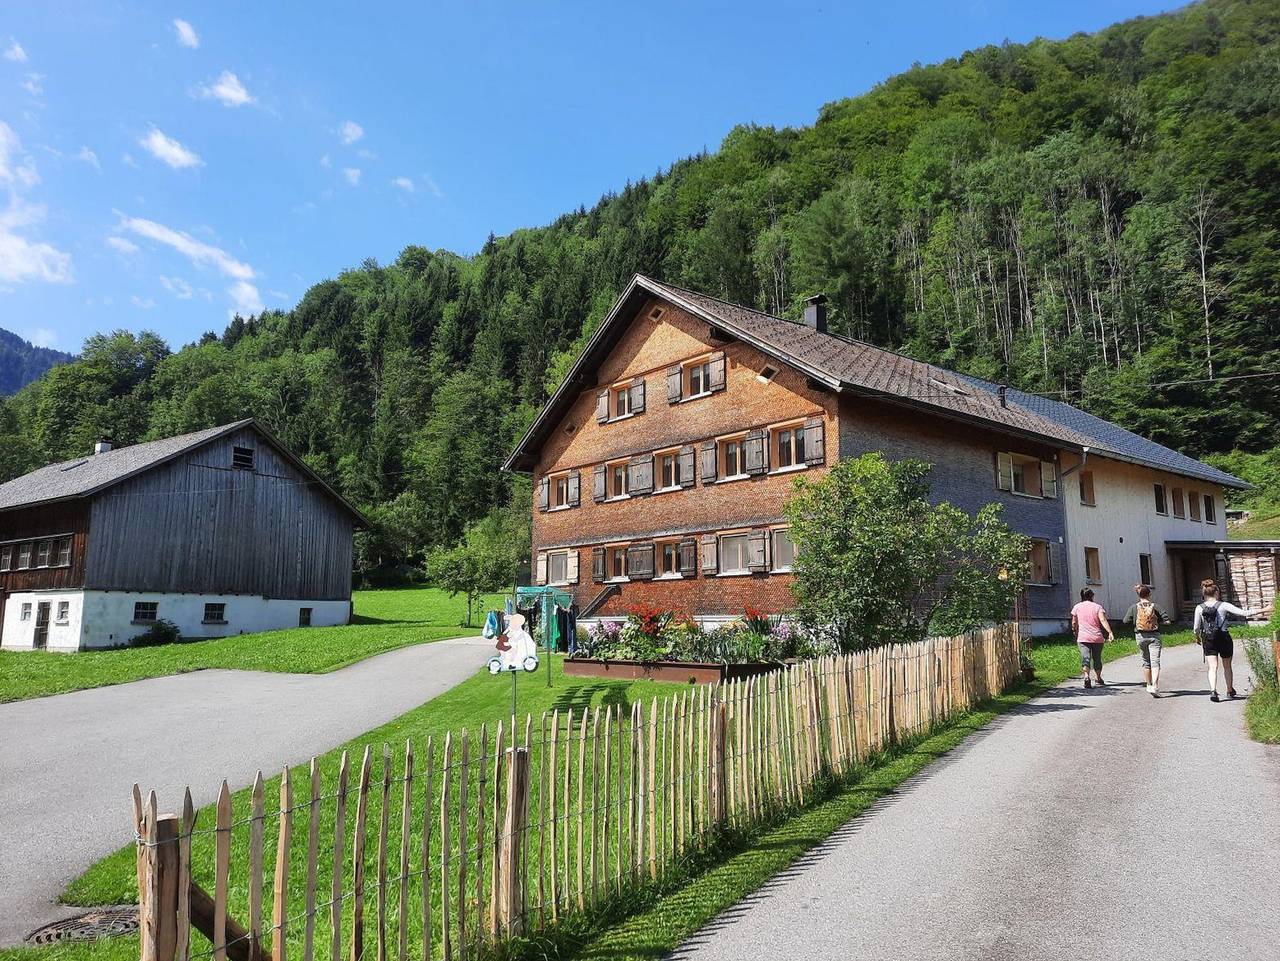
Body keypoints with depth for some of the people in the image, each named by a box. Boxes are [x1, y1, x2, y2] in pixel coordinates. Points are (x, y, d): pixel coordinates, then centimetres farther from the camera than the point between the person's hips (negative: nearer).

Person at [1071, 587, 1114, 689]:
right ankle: (1099, 679, 28)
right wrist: (1110, 632, -18)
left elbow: (1074, 623, 9)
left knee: (1085, 658, -8)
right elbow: (1103, 620, -12)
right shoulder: (1097, 606, 2)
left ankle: (1086, 677, -29)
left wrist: (1075, 633, 26)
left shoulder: (1077, 607, 5)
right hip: (1097, 638, 1)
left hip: (1083, 638, -1)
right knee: (1097, 659, 15)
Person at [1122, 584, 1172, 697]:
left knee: (1146, 662, 18)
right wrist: (1158, 621, 9)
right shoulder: (1155, 606, -6)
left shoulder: (1134, 608, -3)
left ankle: (1149, 685, 29)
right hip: (1154, 636, -2)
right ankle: (1155, 687, -19)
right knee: (1155, 662, -6)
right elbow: (1168, 620, -9)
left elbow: (1126, 621, -3)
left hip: (1140, 636, 2)